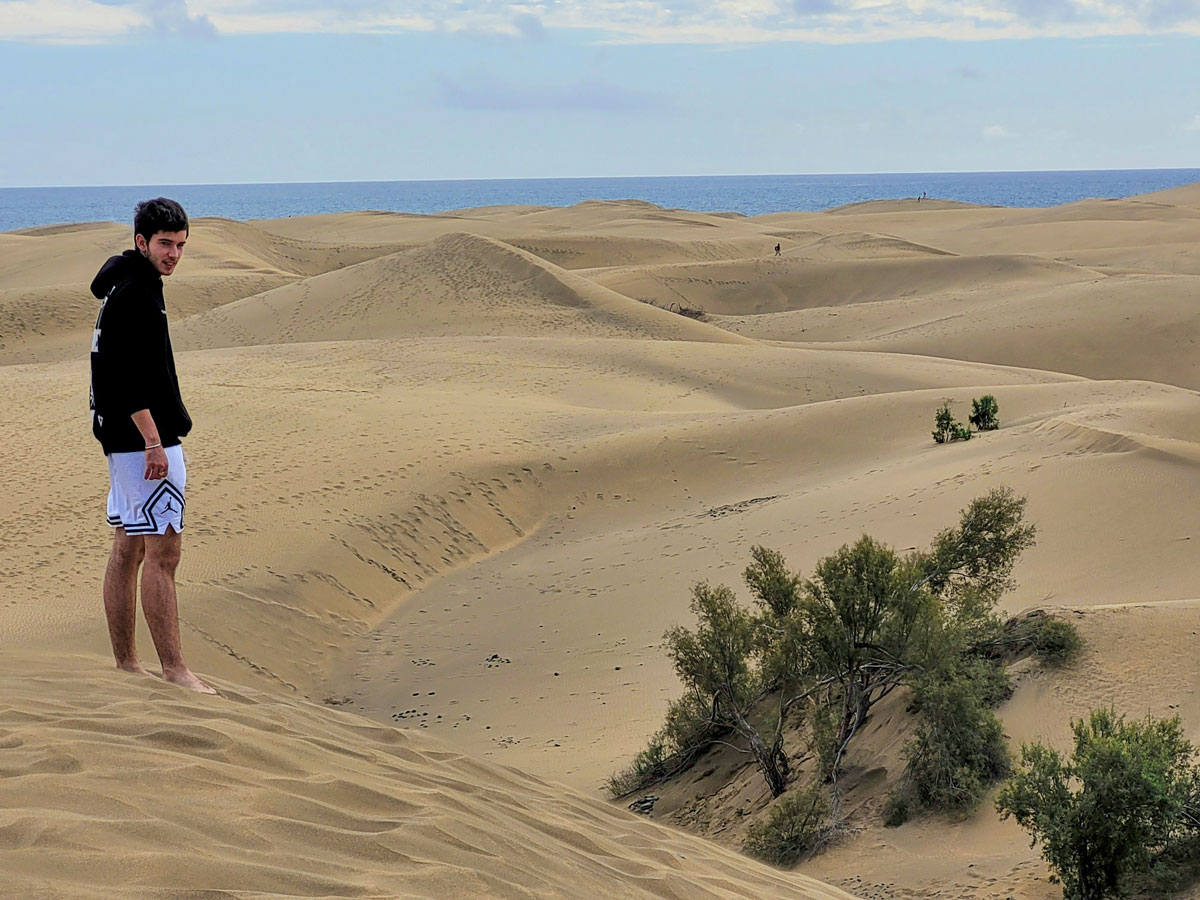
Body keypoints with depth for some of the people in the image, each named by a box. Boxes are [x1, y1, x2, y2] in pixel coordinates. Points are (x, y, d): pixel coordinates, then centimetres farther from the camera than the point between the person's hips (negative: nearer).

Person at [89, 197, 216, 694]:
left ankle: (126, 665, 17)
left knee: (128, 549, 12)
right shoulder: (135, 294, -15)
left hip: (124, 441, 11)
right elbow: (127, 375, -23)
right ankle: (174, 669, -8)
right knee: (161, 552, -9)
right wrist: (154, 442, -23)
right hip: (143, 439, -11)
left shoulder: (123, 288, 18)